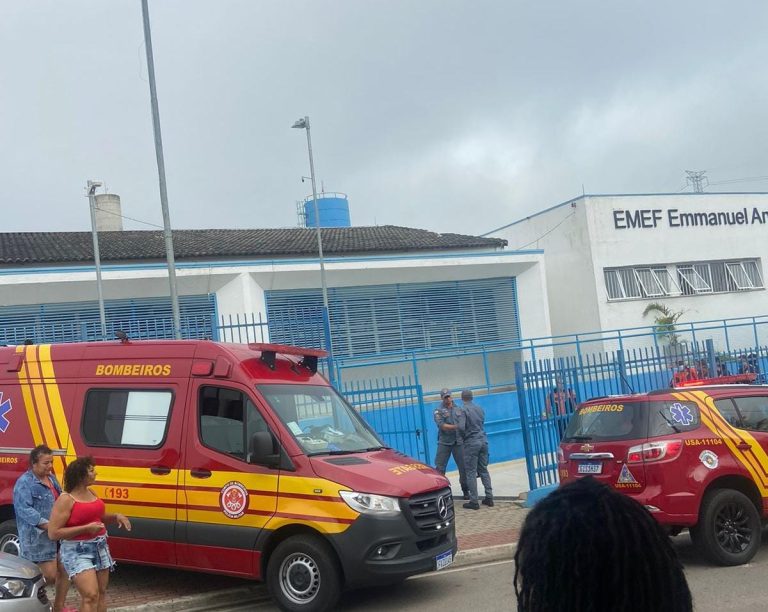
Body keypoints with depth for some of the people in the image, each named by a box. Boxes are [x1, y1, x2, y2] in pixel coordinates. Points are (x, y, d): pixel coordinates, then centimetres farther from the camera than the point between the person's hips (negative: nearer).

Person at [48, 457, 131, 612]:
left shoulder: (91, 492, 7)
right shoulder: (66, 499, -16)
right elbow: (53, 533, -18)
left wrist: (116, 517, 3)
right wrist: (86, 528, -23)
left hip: (100, 547, 8)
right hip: (77, 551, -8)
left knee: (101, 593, 11)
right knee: (91, 595, -16)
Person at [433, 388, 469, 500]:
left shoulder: (459, 410, 12)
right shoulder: (439, 411, 2)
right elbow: (442, 426, -12)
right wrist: (456, 426, -21)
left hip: (458, 442, 2)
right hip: (444, 443, -2)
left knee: (463, 467, 2)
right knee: (439, 468, -3)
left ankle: (465, 490, 14)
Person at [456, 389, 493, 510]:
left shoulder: (463, 410, -10)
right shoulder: (480, 409, 10)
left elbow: (461, 427, -19)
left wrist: (463, 437, -2)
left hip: (471, 443, -6)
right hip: (483, 441, 6)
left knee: (471, 473, -1)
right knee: (484, 470, 15)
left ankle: (474, 501, -2)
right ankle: (489, 497, 14)